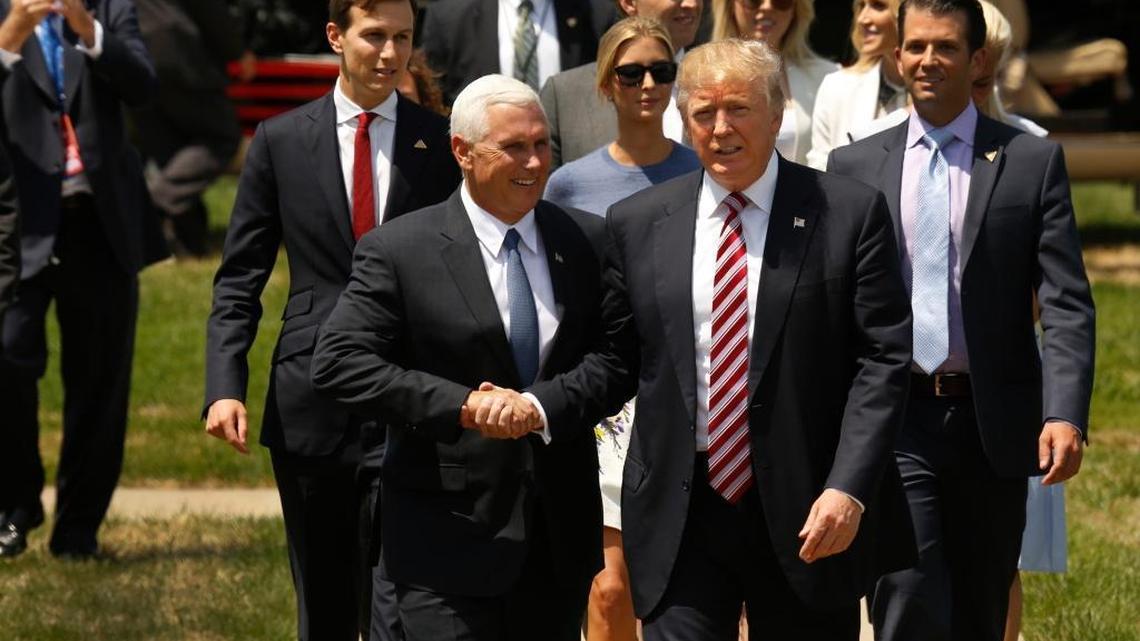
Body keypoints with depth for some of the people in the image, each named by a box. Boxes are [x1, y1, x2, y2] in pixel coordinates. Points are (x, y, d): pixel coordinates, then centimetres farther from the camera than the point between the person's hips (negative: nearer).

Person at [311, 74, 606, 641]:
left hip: (561, 535, 4)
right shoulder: (398, 251, -5)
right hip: (451, 530, -4)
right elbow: (339, 364, -11)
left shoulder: (587, 242, 7)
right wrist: (460, 407, -19)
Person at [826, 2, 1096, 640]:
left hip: (993, 422, 0)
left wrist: (1066, 416, -16)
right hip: (893, 421, 0)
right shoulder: (854, 166, 8)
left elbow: (1067, 304, -3)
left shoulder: (1033, 161, 3)